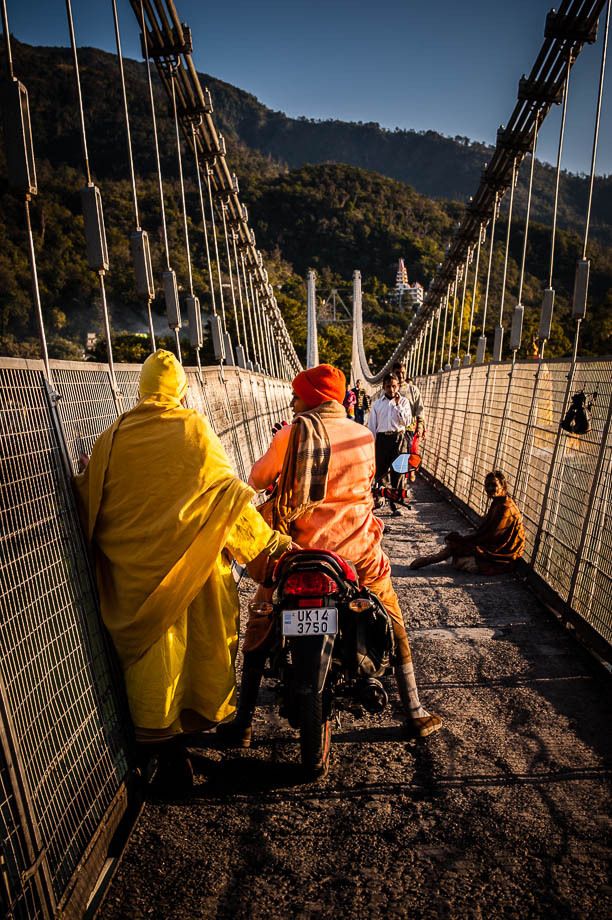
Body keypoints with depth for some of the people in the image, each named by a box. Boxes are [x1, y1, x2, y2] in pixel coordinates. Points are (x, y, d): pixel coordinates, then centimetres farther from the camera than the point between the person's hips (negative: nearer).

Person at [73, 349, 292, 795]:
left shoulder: (111, 439, -2)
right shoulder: (195, 429, -10)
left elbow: (92, 507, 4)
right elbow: (228, 491, -11)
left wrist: (114, 551, 22)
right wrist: (268, 539, -2)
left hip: (137, 570, 2)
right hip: (193, 562, -1)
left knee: (152, 646, 15)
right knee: (206, 639, 19)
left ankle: (163, 743, 26)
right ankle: (211, 711, 40)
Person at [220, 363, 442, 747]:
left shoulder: (294, 432, -8)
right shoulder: (365, 436, 2)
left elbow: (257, 479, 1)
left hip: (300, 547, -2)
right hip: (359, 549, 3)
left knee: (259, 627, 17)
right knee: (395, 626, 22)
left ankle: (244, 724, 25)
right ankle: (416, 713, 33)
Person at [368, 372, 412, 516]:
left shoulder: (403, 401, 7)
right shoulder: (377, 403, 9)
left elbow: (407, 422, -5)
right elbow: (371, 425, 9)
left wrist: (398, 405, -8)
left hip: (398, 438, -1)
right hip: (382, 438, 1)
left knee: (397, 470, 2)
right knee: (380, 469, 5)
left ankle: (393, 500, 13)